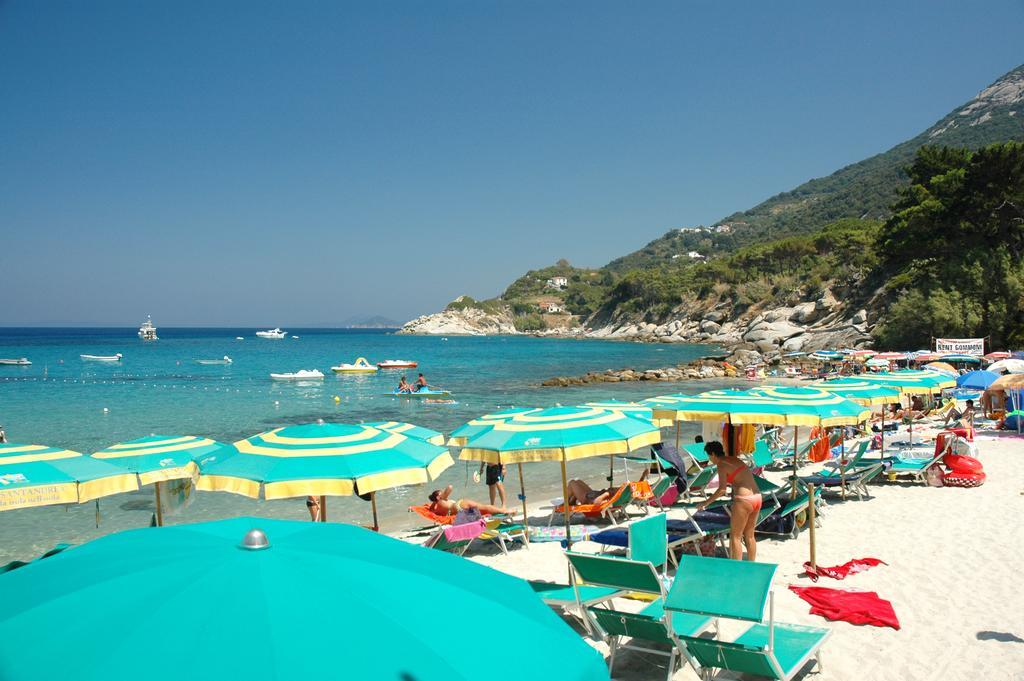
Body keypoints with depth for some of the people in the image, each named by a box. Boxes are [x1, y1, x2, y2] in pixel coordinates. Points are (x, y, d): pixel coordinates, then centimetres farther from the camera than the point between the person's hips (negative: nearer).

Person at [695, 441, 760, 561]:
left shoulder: (722, 465, -8)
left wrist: (706, 502, -12)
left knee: (735, 536, 3)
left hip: (744, 500, -8)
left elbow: (722, 489, -17)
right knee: (749, 535, 18)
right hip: (757, 497, 8)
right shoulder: (735, 459, 16)